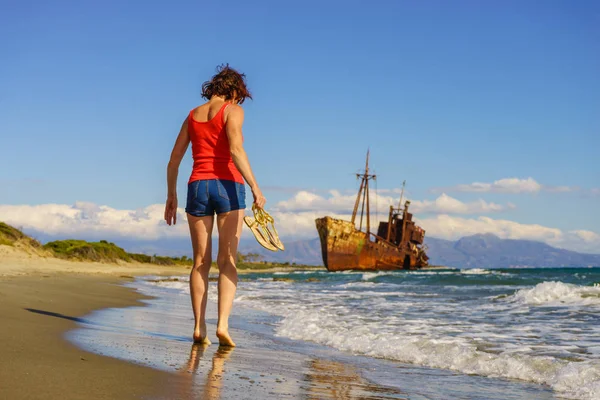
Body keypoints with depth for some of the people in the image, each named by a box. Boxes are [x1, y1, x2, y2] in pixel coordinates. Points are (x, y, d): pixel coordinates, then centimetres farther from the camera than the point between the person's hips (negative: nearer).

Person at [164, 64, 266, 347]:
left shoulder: (193, 115, 17)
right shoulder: (232, 110, 1)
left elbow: (174, 159, 16)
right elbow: (235, 149, -15)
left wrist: (171, 196, 22)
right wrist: (255, 187, -19)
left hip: (197, 186, 4)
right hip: (228, 185, -4)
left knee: (201, 262, 7)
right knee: (227, 261, -4)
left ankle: (199, 327, 3)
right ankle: (223, 324, -16)